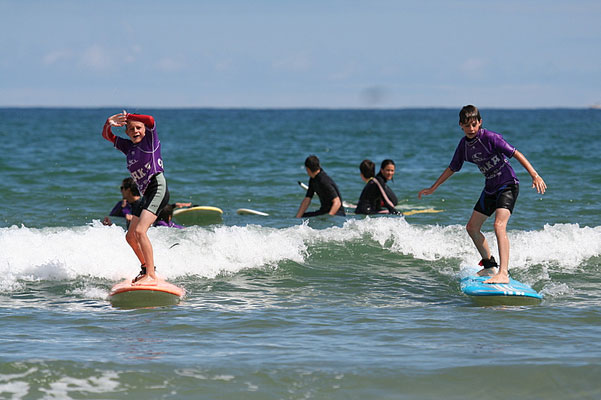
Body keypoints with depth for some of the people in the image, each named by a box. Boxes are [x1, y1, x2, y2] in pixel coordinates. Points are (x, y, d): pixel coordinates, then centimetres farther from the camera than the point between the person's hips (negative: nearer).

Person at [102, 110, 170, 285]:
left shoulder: (150, 139, 1)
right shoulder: (128, 146, 19)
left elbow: (150, 120, -18)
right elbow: (107, 136, 24)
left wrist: (127, 116, -10)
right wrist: (109, 124, 2)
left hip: (157, 187, -9)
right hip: (146, 194, 9)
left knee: (140, 231, -24)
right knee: (130, 236, 16)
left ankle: (151, 276, -28)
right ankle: (146, 268, 36)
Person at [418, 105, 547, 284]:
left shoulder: (490, 138, -19)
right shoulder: (464, 144, 2)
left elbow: (516, 154, -21)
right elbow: (452, 168, 17)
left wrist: (535, 175, -31)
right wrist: (433, 188, 22)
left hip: (508, 185, -8)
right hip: (490, 189, 8)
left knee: (499, 226, -26)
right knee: (472, 227, 14)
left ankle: (503, 273, -34)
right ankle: (489, 265, 33)